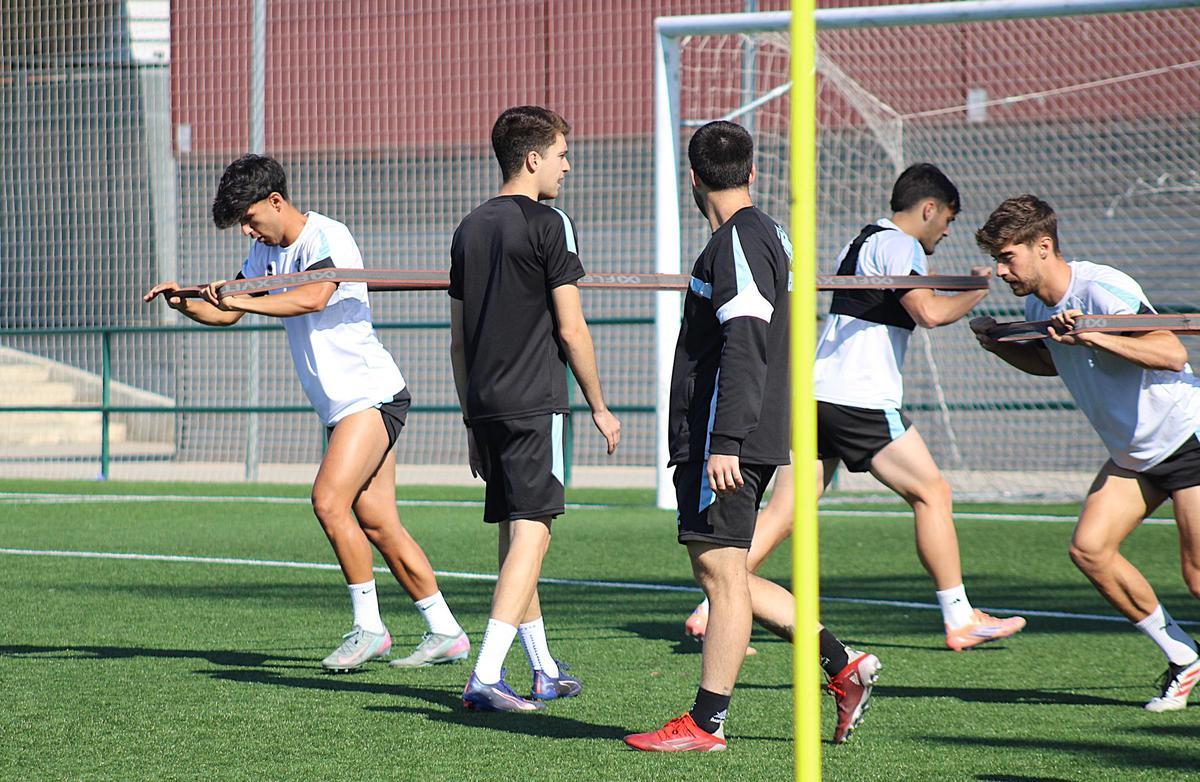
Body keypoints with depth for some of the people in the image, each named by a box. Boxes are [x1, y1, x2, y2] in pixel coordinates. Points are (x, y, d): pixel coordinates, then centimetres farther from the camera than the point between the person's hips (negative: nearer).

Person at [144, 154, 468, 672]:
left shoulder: (326, 238, -15)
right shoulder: (266, 251, 14)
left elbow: (313, 298, -33)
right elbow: (226, 312, 17)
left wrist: (243, 299, -37)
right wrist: (185, 302, -3)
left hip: (372, 394, -9)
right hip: (341, 406, 9)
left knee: (329, 499, -20)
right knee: (376, 523, 6)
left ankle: (368, 626, -12)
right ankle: (445, 633, 10)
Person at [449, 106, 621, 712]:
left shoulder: (470, 228, 14)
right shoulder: (548, 224, -7)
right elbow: (570, 328, -9)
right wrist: (599, 408, 0)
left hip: (484, 405, 7)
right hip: (535, 402, -7)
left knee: (514, 535, 14)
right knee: (531, 533, -8)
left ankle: (544, 670, 23)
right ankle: (485, 678, -18)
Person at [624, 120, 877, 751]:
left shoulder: (738, 242, -12)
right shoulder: (769, 235, 18)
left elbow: (744, 349, -21)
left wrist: (724, 442, -25)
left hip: (724, 441, -10)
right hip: (713, 440, 10)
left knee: (720, 569, -6)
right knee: (720, 571, 12)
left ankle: (705, 723, -3)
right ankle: (844, 665, 11)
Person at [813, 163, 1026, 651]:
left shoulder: (862, 241, 23)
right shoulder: (898, 244, -7)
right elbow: (928, 312, -20)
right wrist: (977, 292, -3)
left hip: (819, 392, 9)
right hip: (862, 400, -9)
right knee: (933, 494, 0)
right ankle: (960, 620, 1)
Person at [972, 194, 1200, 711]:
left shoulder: (1103, 290, -24)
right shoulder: (1037, 307, 3)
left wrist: (1095, 336, -40)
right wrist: (1000, 346, 6)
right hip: (1133, 452, 8)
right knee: (1089, 548, -5)